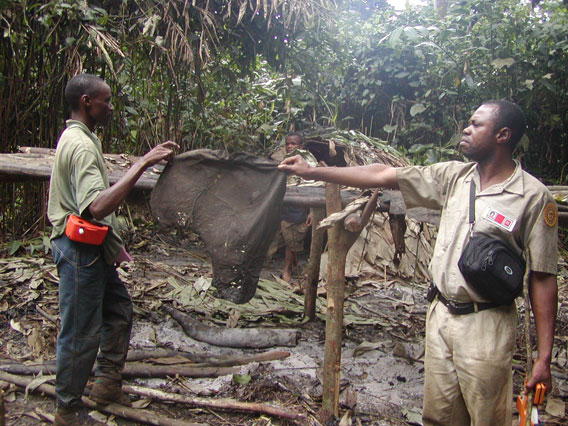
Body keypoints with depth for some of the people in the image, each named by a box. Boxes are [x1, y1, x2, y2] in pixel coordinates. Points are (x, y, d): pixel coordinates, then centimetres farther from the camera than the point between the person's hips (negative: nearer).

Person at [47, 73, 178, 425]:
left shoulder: (82, 138, 12)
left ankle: (108, 384, 34)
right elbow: (98, 206, -37)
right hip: (81, 251, -10)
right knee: (81, 333, 2)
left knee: (119, 310, 19)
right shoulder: (81, 145, -22)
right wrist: (142, 164, -35)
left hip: (93, 249, 10)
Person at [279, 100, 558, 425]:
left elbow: (542, 278, -9)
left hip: (486, 326, -5)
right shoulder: (453, 176, 4)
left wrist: (544, 357, -11)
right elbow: (382, 176, 3)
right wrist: (310, 171, 2)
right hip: (441, 315, 5)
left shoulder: (533, 197, -10)